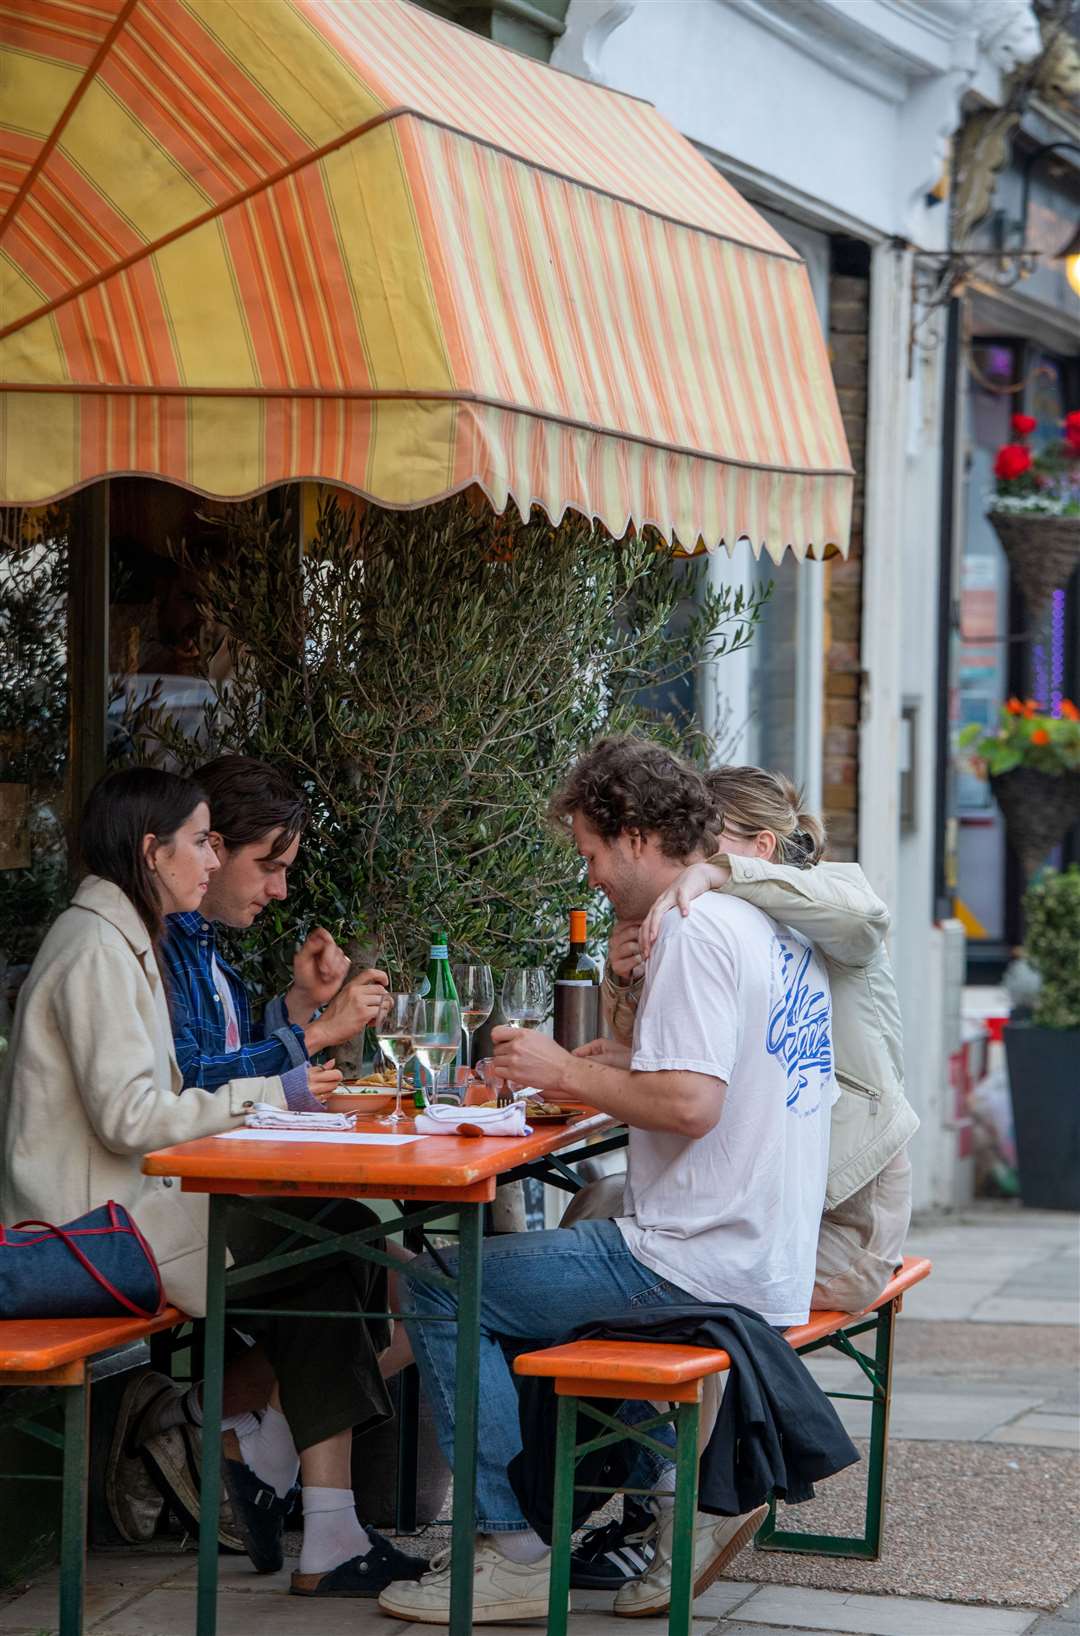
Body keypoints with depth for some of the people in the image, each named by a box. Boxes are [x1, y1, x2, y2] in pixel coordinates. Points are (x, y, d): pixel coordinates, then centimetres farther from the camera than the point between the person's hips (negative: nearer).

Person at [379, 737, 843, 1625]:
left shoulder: (697, 929, -16)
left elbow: (690, 1104, -25)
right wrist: (610, 1065, 14)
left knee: (441, 1290, -3)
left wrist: (564, 1072, -12)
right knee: (527, 1280, 29)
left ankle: (512, 1552, -2)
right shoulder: (774, 923, 14)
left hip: (701, 1266, -10)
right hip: (772, 1263, 10)